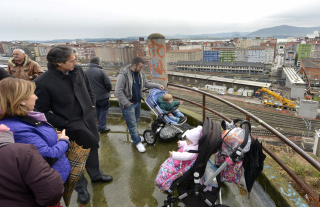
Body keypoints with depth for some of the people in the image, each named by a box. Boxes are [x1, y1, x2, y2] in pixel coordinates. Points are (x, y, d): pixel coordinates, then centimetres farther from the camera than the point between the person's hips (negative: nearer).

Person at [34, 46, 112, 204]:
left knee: (93, 147, 21)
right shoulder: (42, 82, -21)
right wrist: (63, 123, -13)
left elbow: (88, 89, 13)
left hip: (89, 117, 6)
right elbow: (42, 111, -14)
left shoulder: (78, 71, -5)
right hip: (71, 124, -5)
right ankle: (80, 186, 35)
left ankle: (96, 175, 47)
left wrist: (92, 105, 7)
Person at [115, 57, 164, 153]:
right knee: (132, 124, 0)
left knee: (136, 121, 20)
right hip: (127, 103, -7)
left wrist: (158, 85, 6)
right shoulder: (123, 75, -22)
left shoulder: (141, 73, 2)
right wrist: (127, 103, -20)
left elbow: (147, 84, 17)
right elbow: (118, 92, -22)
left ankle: (134, 137, 40)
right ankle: (137, 142, 16)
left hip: (137, 101, 7)